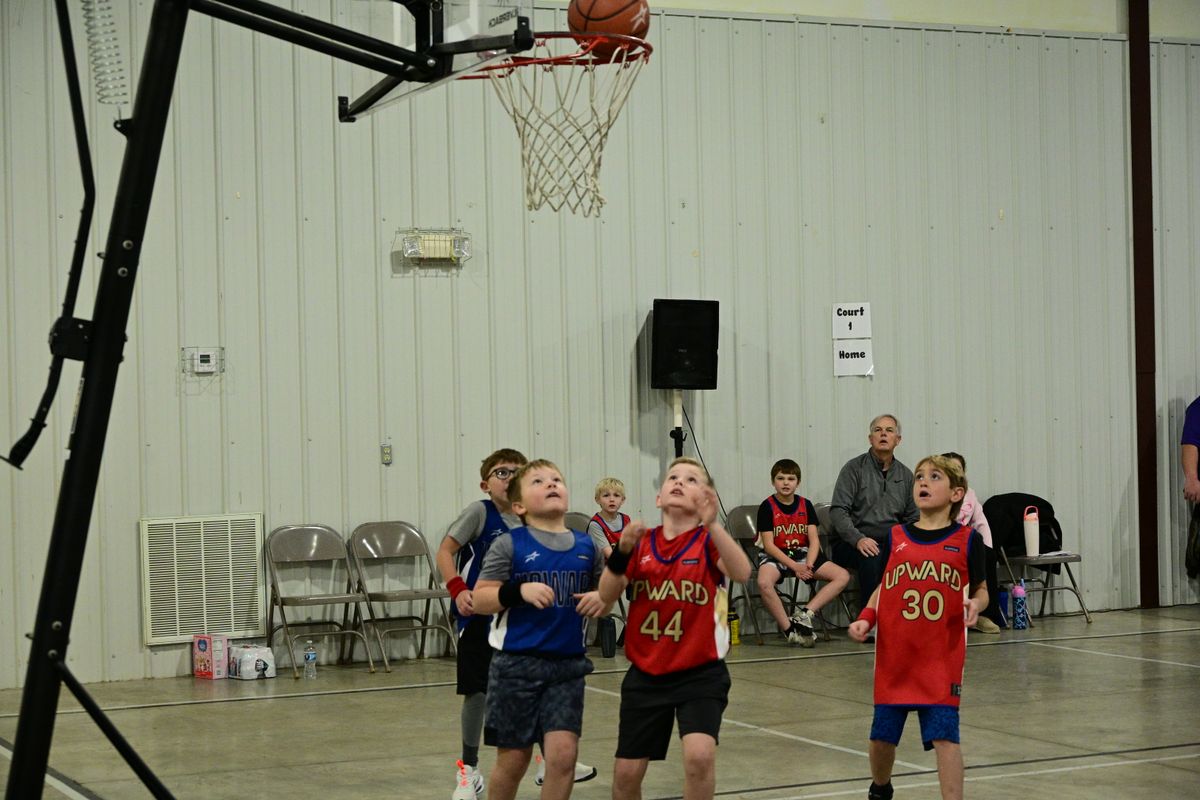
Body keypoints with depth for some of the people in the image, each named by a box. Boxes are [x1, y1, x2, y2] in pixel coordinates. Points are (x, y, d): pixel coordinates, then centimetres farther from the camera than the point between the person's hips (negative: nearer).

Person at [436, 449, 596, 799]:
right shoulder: (480, 511, -12)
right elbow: (445, 551, -12)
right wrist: (458, 589, -25)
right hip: (479, 616, -4)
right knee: (478, 692, 2)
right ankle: (469, 769, 17)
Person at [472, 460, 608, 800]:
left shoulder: (586, 547, 6)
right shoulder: (509, 546, -5)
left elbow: (604, 592, 18)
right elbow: (480, 599, -8)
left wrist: (601, 600, -5)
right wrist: (519, 591, -23)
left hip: (568, 665, 2)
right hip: (517, 664, -2)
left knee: (563, 752, -10)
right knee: (513, 759, 7)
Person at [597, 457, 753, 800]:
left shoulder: (709, 542, -8)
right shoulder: (642, 543, 2)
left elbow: (742, 573, -29)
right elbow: (606, 595, -8)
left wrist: (711, 524, -42)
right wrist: (622, 551, -24)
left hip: (700, 672, -3)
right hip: (645, 673, 4)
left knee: (699, 755, -26)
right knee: (627, 771, 9)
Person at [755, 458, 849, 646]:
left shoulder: (805, 505, 5)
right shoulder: (767, 507, -7)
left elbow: (814, 540, -1)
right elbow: (768, 544, -12)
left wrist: (809, 564, -20)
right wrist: (795, 566, -22)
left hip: (803, 553, 4)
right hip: (775, 555, -4)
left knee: (843, 576, -14)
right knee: (764, 583, -39)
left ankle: (805, 613, -19)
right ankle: (789, 629, -25)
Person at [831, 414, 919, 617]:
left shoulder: (905, 475, 17)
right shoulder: (855, 468, 3)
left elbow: (912, 518, 21)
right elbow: (837, 511, -6)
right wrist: (858, 539, -22)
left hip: (892, 542, 4)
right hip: (853, 544, -3)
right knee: (871, 557, -37)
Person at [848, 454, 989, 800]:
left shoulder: (967, 540, -2)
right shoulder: (895, 538, 4)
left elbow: (980, 590, 7)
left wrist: (975, 604, -15)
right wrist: (865, 620, -4)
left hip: (941, 658, -3)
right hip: (894, 655, 3)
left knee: (944, 736, -9)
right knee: (883, 736, 13)